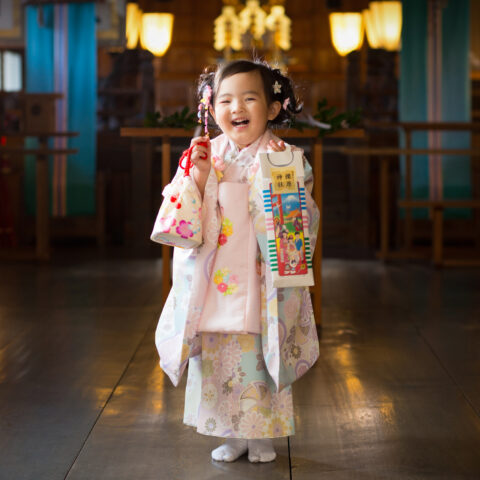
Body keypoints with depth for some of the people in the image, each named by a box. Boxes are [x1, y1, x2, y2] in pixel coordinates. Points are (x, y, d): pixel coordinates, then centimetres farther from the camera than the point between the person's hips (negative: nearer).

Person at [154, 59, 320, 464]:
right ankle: (231, 434, 24)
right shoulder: (206, 154, 3)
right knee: (216, 356, 8)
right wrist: (200, 176, -13)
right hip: (214, 282, 3)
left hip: (262, 284, -2)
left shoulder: (286, 157, -4)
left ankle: (262, 434, 23)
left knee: (261, 356, 4)